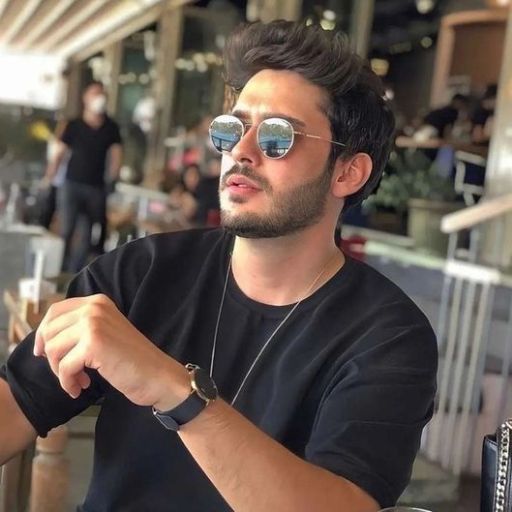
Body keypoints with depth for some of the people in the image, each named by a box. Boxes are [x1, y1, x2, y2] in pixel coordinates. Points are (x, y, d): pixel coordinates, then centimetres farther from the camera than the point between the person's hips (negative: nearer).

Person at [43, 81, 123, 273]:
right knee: (66, 230, -12)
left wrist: (111, 181, -5)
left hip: (96, 188, 2)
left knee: (86, 234, 7)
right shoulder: (74, 126, 0)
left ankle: (75, 274, 17)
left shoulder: (111, 128, 5)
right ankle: (60, 271, -1)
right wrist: (48, 179, -5)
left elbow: (116, 155, 6)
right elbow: (59, 154, 1)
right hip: (71, 185, -2)